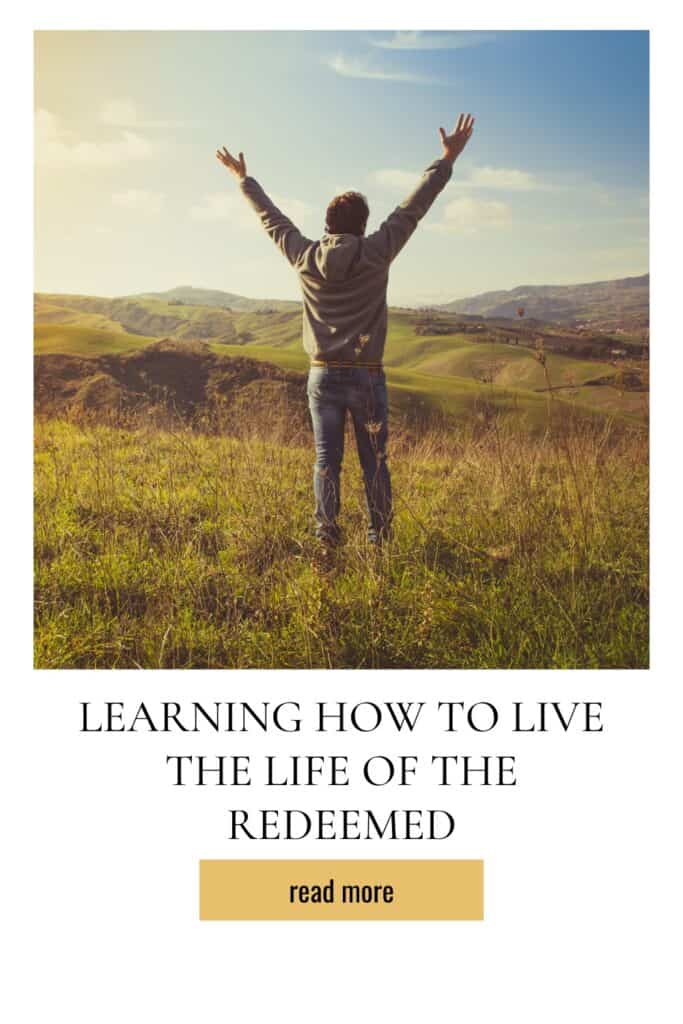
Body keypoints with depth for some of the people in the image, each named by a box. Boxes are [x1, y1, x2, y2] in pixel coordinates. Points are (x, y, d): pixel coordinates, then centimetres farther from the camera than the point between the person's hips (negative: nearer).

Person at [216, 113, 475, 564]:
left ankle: (327, 540, 8)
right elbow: (413, 208, -1)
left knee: (326, 460, 7)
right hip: (366, 376, -2)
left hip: (323, 376, 2)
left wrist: (244, 179, 29)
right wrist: (447, 160, 7)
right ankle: (381, 540, 12)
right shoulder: (376, 253, -7)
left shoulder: (305, 256, 0)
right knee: (375, 461, 7)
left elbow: (271, 217, 14)